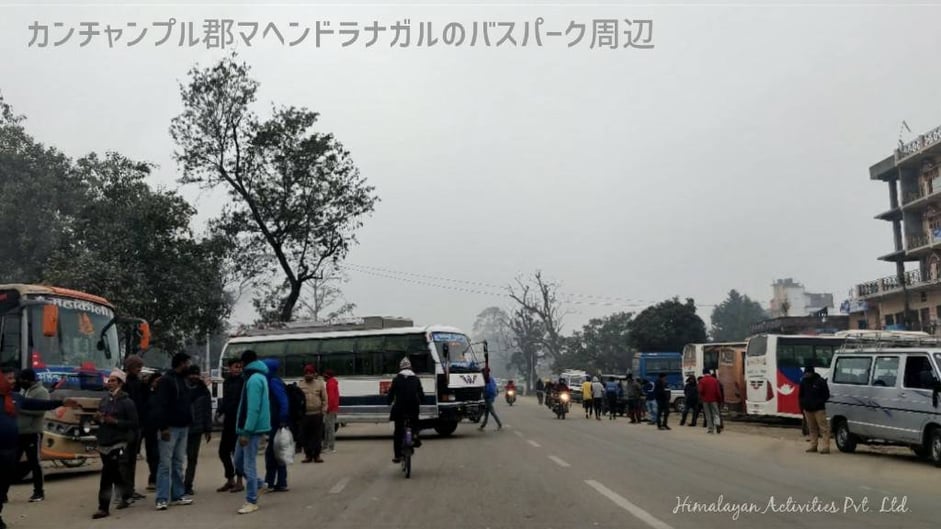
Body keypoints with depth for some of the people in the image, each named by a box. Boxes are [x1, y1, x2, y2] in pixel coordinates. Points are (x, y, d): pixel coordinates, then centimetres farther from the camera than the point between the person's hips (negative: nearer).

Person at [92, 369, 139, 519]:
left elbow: (134, 423, -11)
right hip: (104, 443, 7)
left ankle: (104, 508, -6)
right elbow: (99, 418, 23)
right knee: (116, 474, 15)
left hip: (118, 443, -7)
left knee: (107, 476, -10)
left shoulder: (127, 402, -8)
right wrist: (97, 418, 0)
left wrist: (115, 421, -19)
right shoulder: (104, 400, 11)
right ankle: (125, 498, 31)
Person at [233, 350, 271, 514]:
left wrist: (246, 432, -23)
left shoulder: (254, 379, -15)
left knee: (248, 465, -5)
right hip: (248, 428, 10)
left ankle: (252, 502, 1)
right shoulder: (258, 377, 17)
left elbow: (253, 409, -22)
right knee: (239, 461, 16)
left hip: (252, 429, -10)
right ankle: (255, 483, 28)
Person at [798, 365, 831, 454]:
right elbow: (800, 395, 17)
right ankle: (813, 446, 17)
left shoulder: (820, 381, -5)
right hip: (808, 409, 5)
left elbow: (826, 395, -2)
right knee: (812, 428, 11)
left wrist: (819, 402, -14)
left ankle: (826, 447, -11)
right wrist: (802, 406, 8)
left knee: (823, 428, -8)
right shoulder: (804, 381, 10)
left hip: (819, 409, -5)